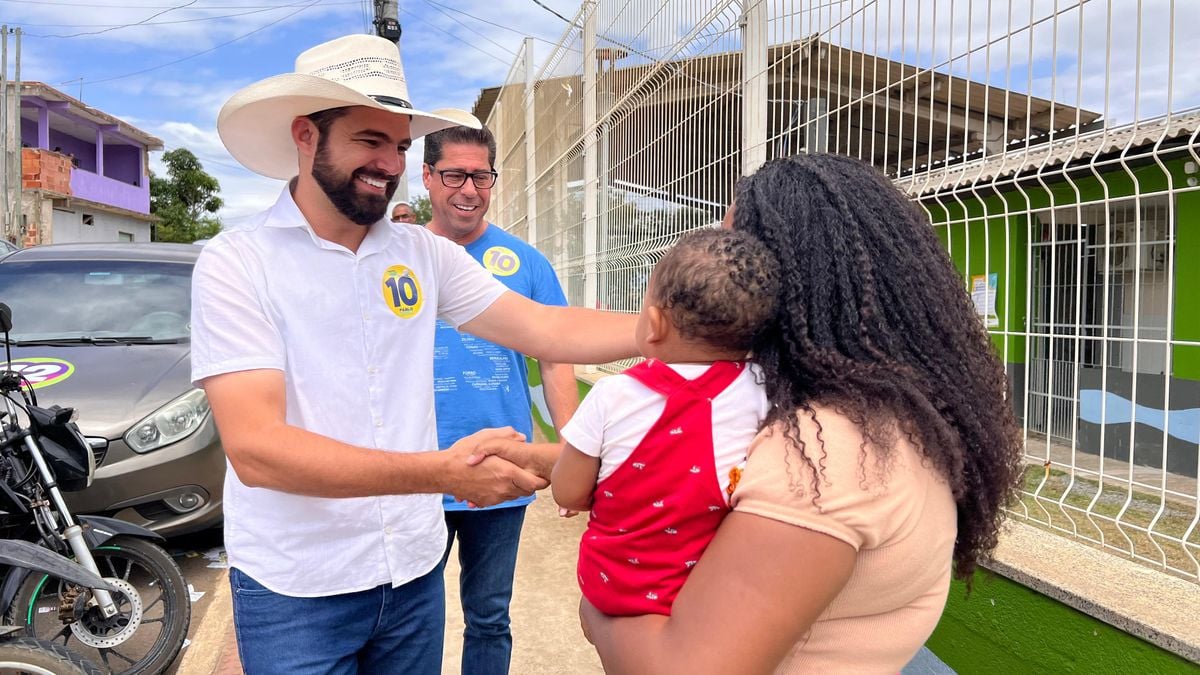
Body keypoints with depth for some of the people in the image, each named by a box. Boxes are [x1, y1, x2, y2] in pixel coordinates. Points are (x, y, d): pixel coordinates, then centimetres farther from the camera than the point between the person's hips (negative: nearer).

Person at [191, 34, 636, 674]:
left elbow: (546, 328, -5)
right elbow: (254, 447, -22)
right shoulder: (236, 261, -12)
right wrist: (440, 471, -32)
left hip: (413, 571, 4)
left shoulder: (424, 253, 0)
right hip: (294, 592, -3)